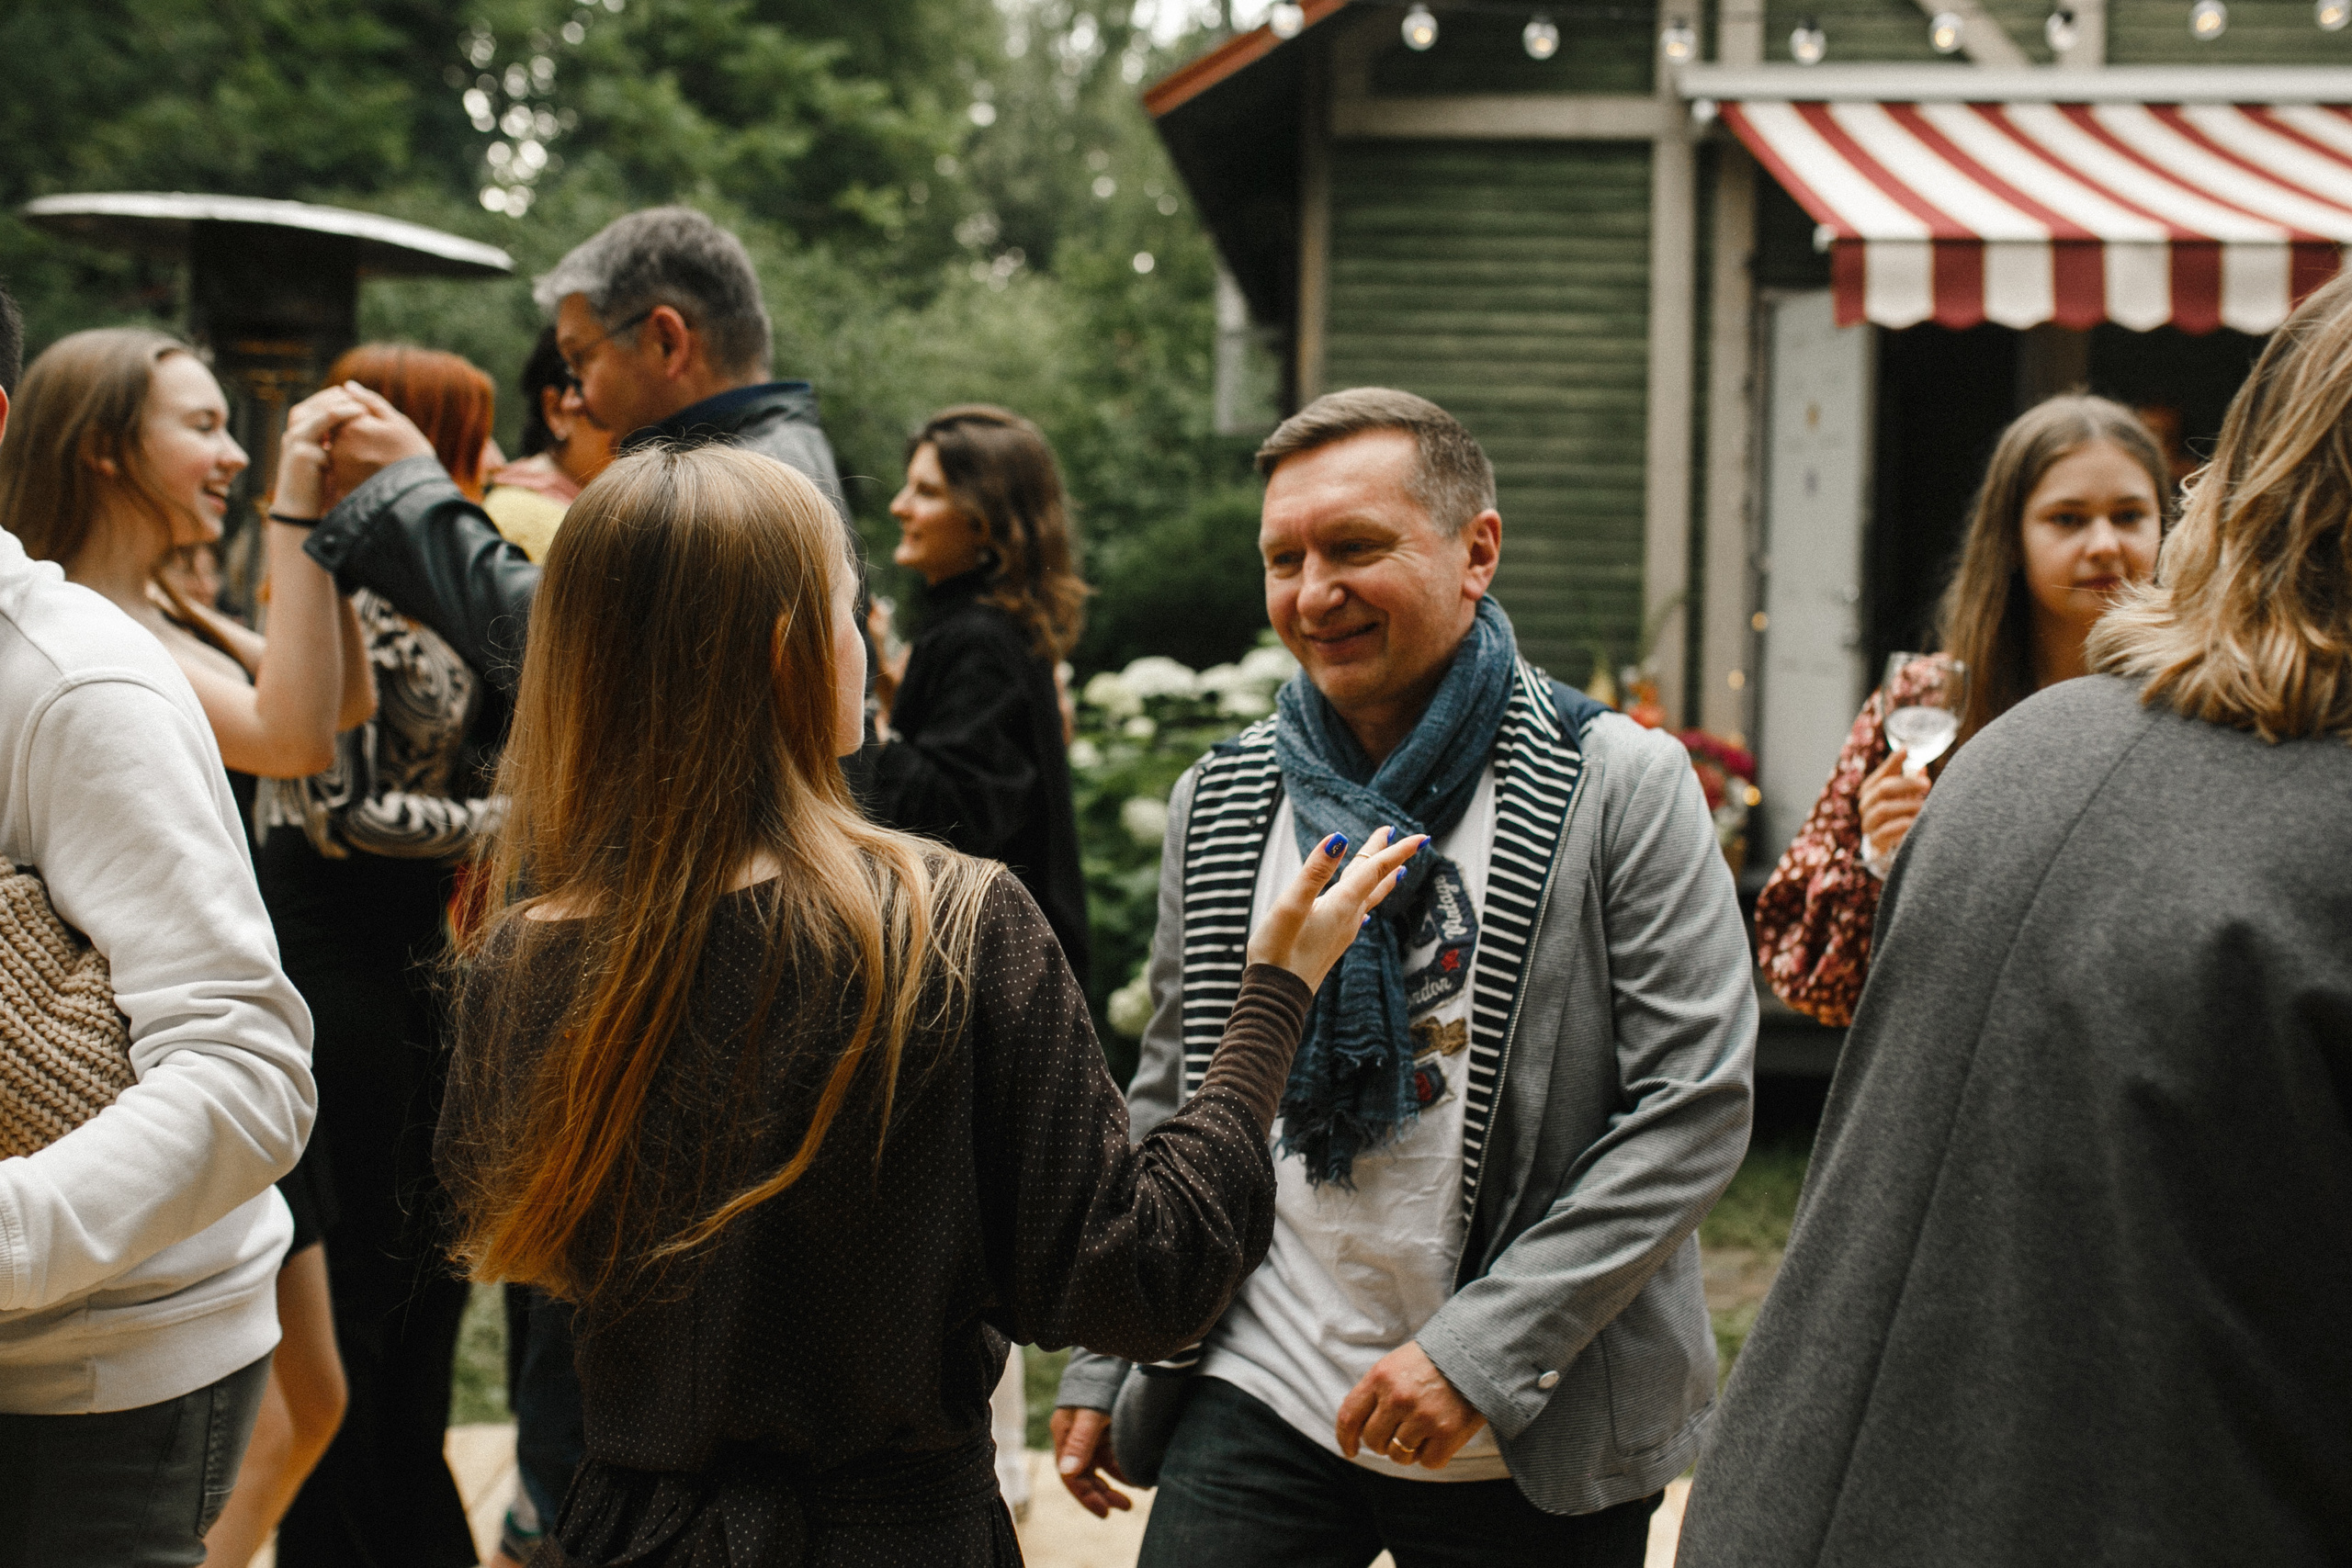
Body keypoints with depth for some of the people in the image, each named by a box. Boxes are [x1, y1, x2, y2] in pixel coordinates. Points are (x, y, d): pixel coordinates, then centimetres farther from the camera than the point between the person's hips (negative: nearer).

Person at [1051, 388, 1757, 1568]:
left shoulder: (1623, 790, -8)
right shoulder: (1220, 805, 6)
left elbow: (1695, 1107, -13)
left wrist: (1483, 1345, -18)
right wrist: (1101, 1368, 12)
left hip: (1531, 1446, -3)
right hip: (1256, 1401, 3)